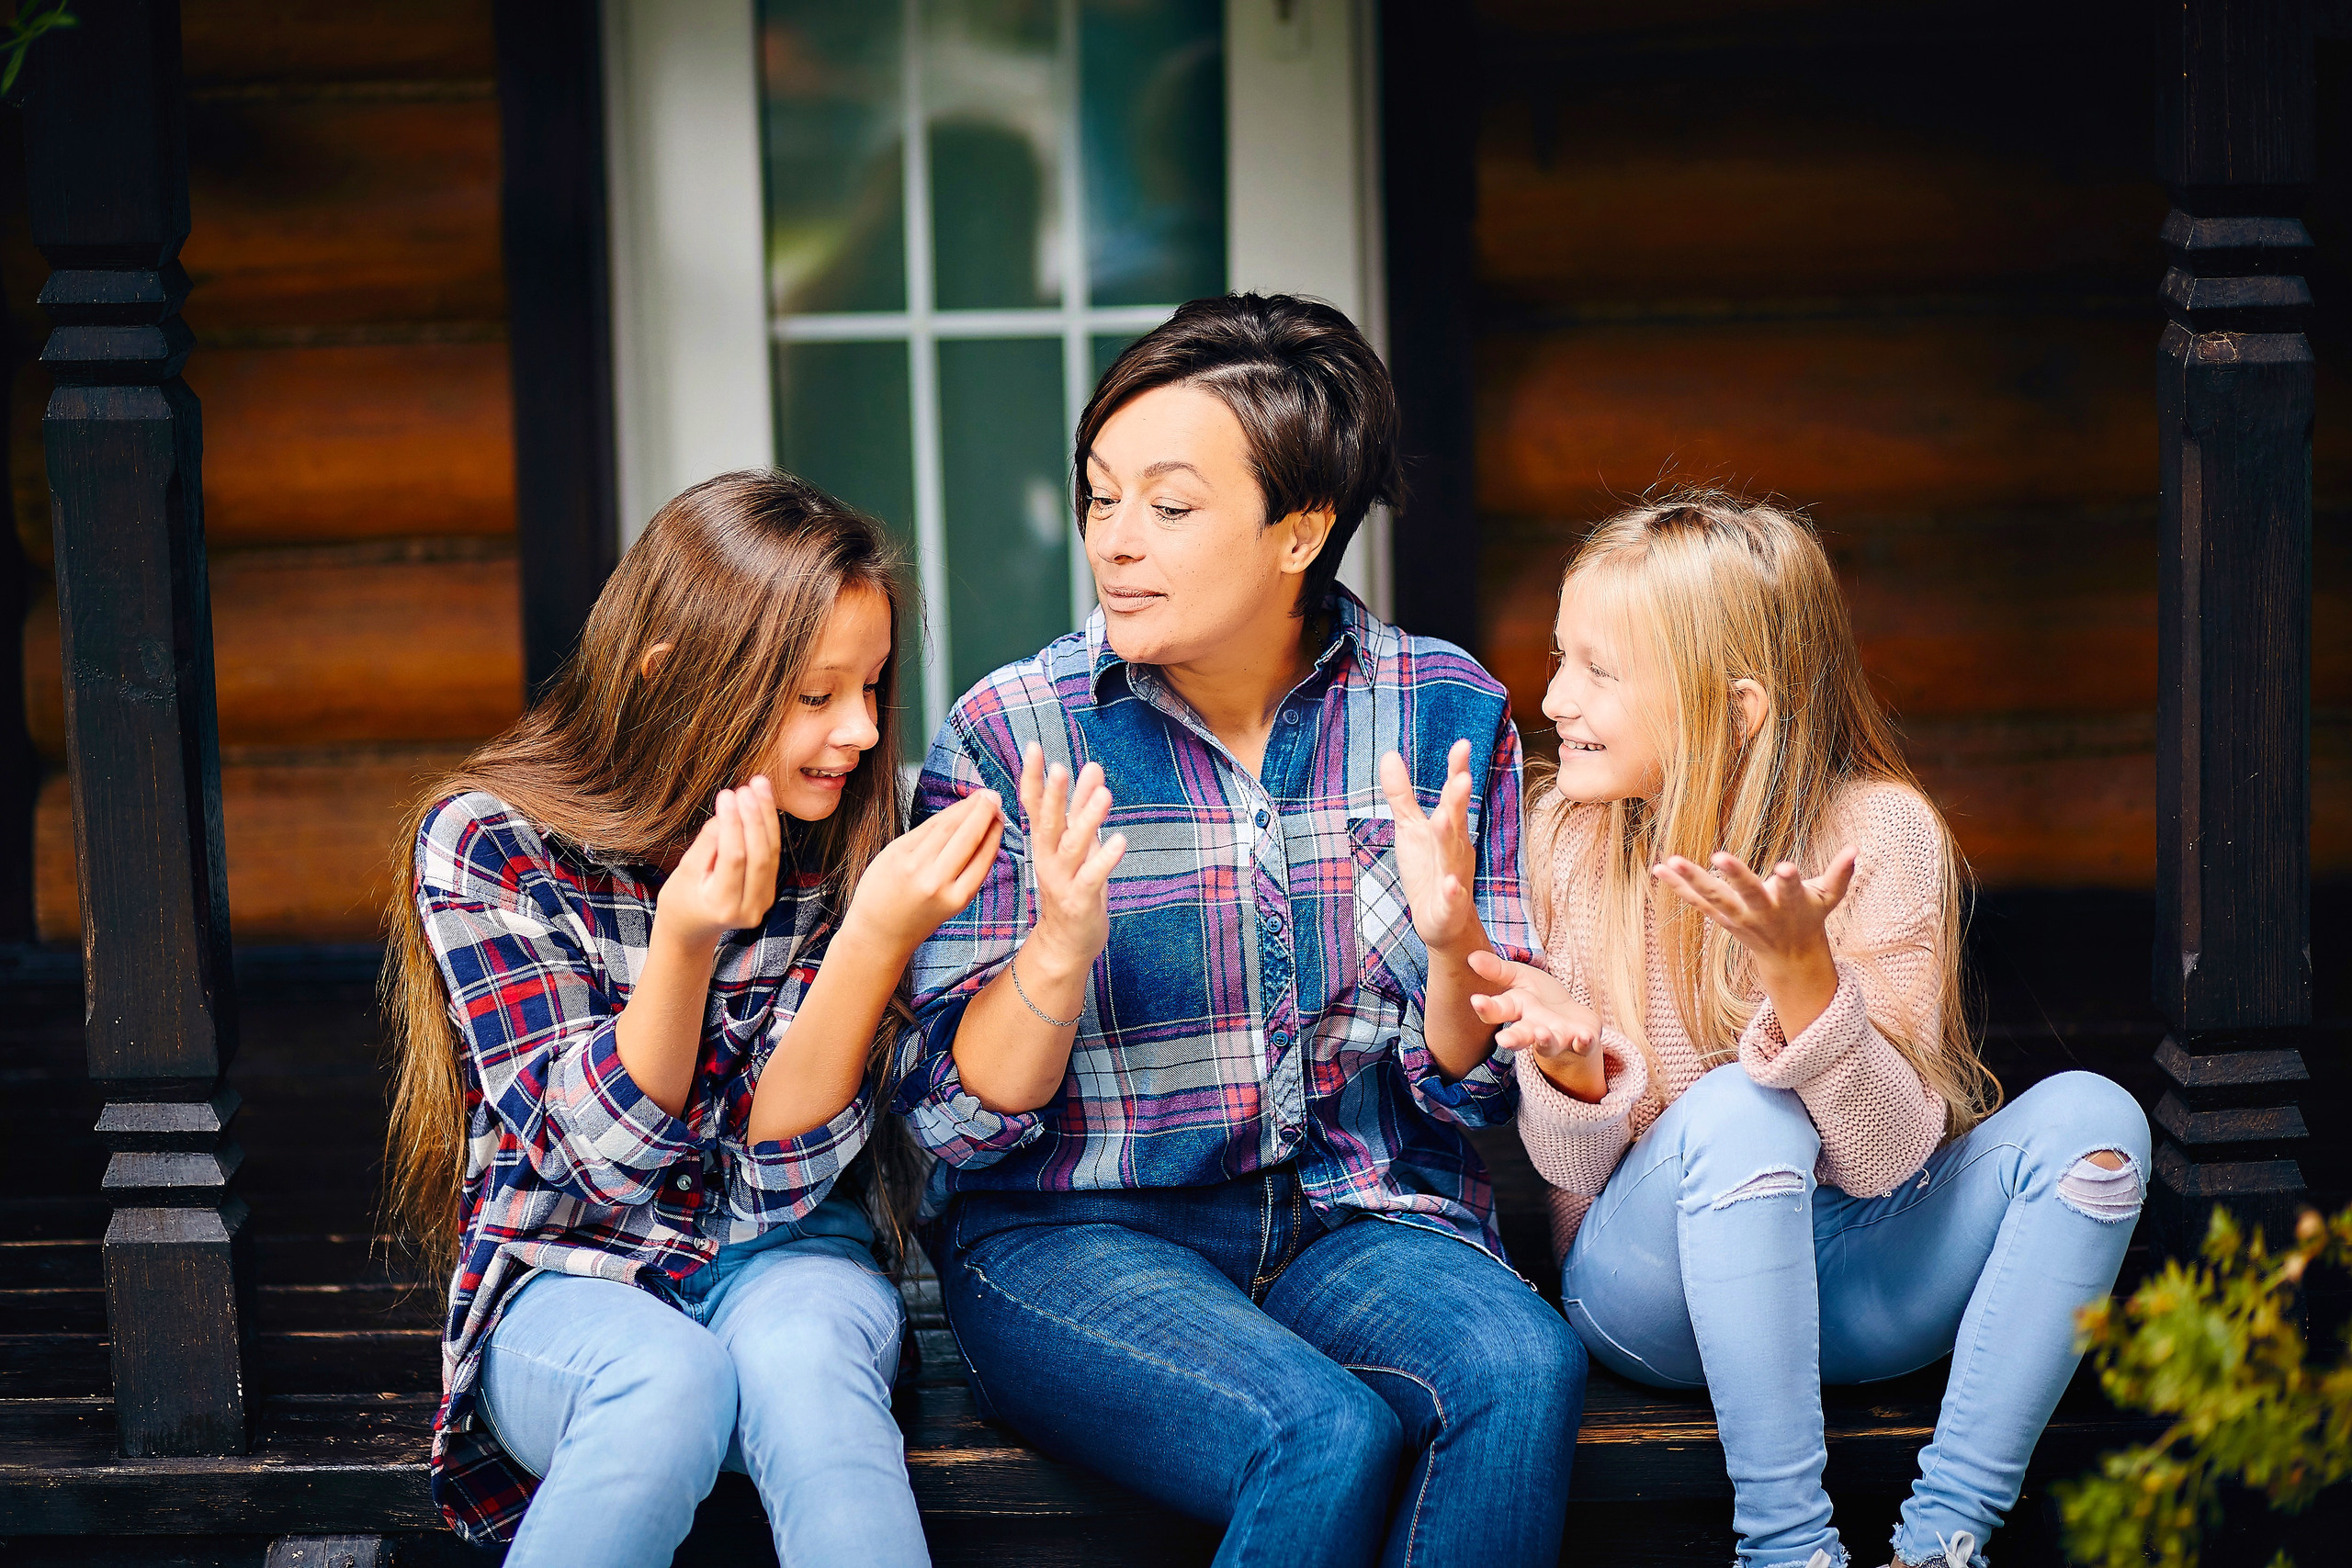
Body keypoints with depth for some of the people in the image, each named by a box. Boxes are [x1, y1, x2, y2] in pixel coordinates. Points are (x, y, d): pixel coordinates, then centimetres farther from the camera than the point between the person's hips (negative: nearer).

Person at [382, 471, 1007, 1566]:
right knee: (668, 1383, -35)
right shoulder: (486, 843, -10)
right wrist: (684, 941, -31)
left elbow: (780, 1168, -11)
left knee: (793, 1356, -34)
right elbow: (599, 1151, -14)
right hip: (570, 1284, -1)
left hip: (784, 1266, 2)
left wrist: (878, 937, -25)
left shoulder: (841, 850, -4)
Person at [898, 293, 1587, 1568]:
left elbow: (1476, 1089, 4)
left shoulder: (1445, 713, 1)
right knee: (1328, 1435, -31)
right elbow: (962, 1119, -4)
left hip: (1356, 1216, 2)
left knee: (1524, 1371, -30)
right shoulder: (1010, 734, -5)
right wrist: (1060, 949, -23)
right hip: (1076, 1232, -2)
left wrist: (1451, 942, -17)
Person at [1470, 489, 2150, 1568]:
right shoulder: (1565, 840, -7)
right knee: (1734, 1112, -32)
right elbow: (1571, 1177, -5)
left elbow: (1889, 1161, -18)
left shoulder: (1878, 832, -12)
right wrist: (1571, 1074, -28)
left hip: (1849, 1277, 1)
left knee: (2088, 1118, -22)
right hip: (1658, 1292, -1)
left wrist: (1802, 969, -34)